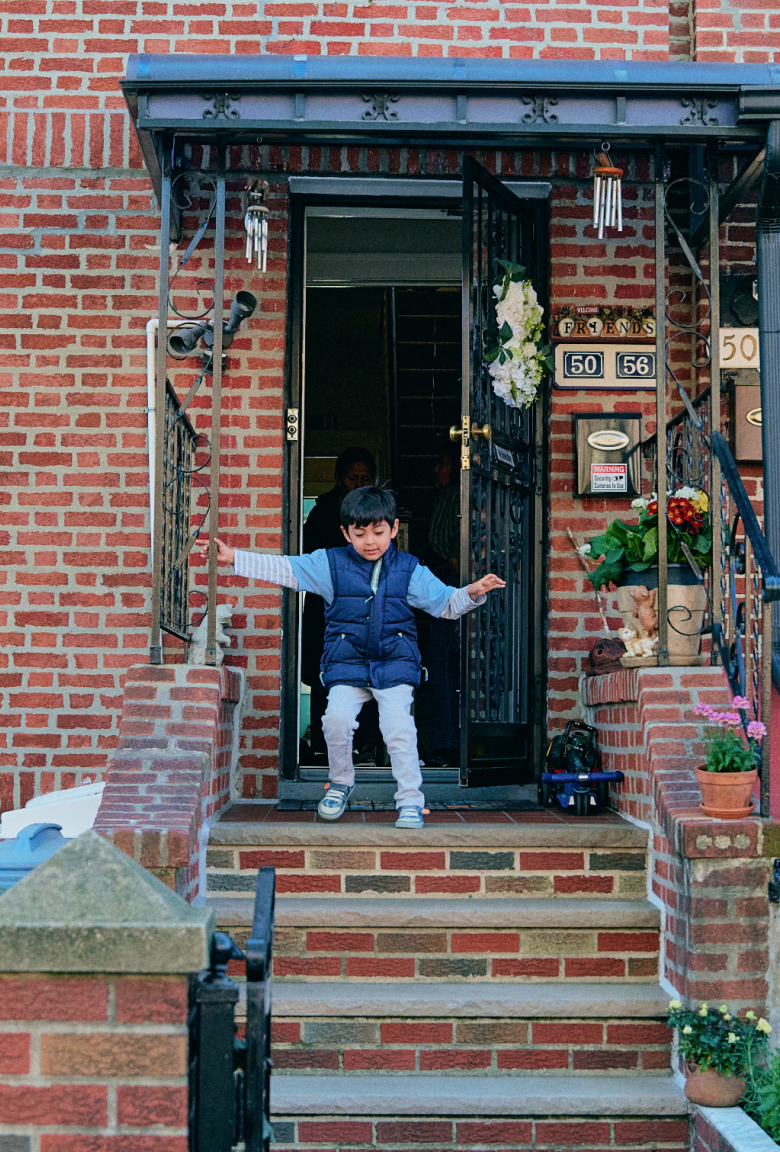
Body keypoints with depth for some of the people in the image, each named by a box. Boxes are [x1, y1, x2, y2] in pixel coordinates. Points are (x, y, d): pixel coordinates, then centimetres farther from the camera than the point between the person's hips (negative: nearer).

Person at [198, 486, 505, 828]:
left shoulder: (409, 569, 4)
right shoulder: (330, 564, 3)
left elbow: (446, 603, 7)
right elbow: (282, 569, 1)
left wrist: (473, 592, -12)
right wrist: (233, 558, -6)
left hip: (395, 663, -1)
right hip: (347, 664, 1)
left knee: (398, 725, -18)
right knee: (337, 718, -20)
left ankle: (410, 801, -7)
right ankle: (341, 783, 7)